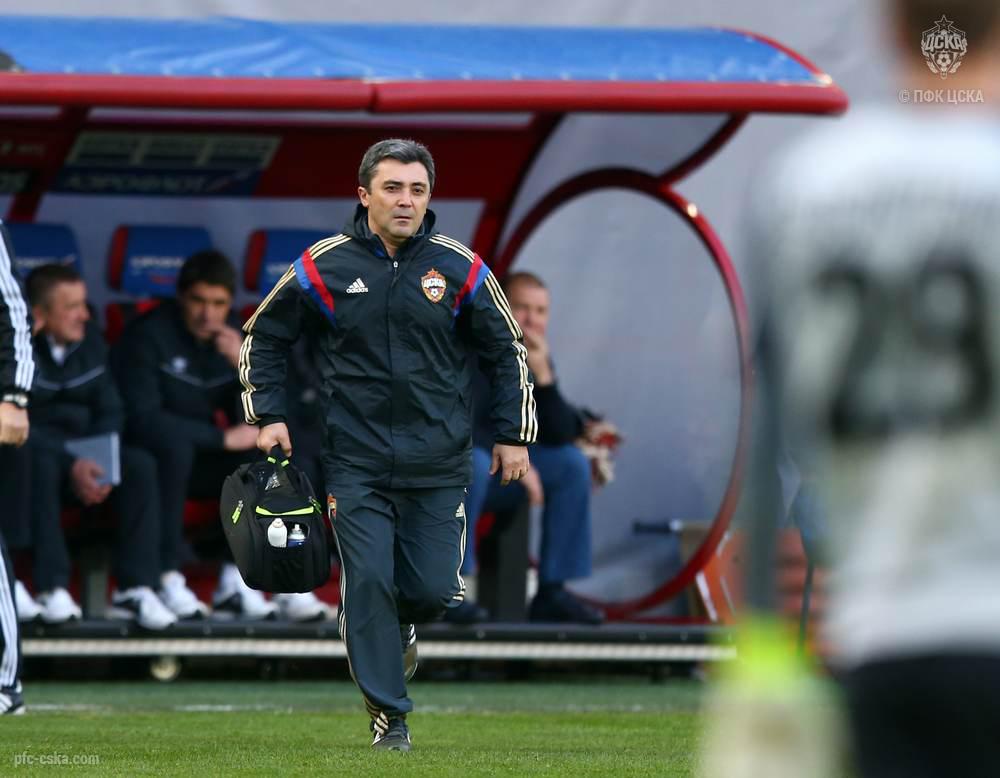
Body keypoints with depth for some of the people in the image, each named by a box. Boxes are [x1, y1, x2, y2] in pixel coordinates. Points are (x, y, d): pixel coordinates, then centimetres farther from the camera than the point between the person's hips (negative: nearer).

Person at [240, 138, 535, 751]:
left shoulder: (459, 268, 0)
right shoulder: (326, 266, -2)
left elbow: (507, 350, 11)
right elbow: (264, 335, 11)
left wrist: (513, 436, 8)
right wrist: (269, 415, 3)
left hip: (438, 464, 1)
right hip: (357, 464, -1)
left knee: (432, 590, -3)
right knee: (368, 584, -9)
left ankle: (403, 625, 34)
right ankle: (389, 715, 2)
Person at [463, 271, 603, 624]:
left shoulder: (534, 357, 4)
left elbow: (561, 435, -3)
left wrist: (543, 375, -16)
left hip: (493, 478, 7)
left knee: (572, 463, -7)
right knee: (473, 462, -38)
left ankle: (552, 592, -7)